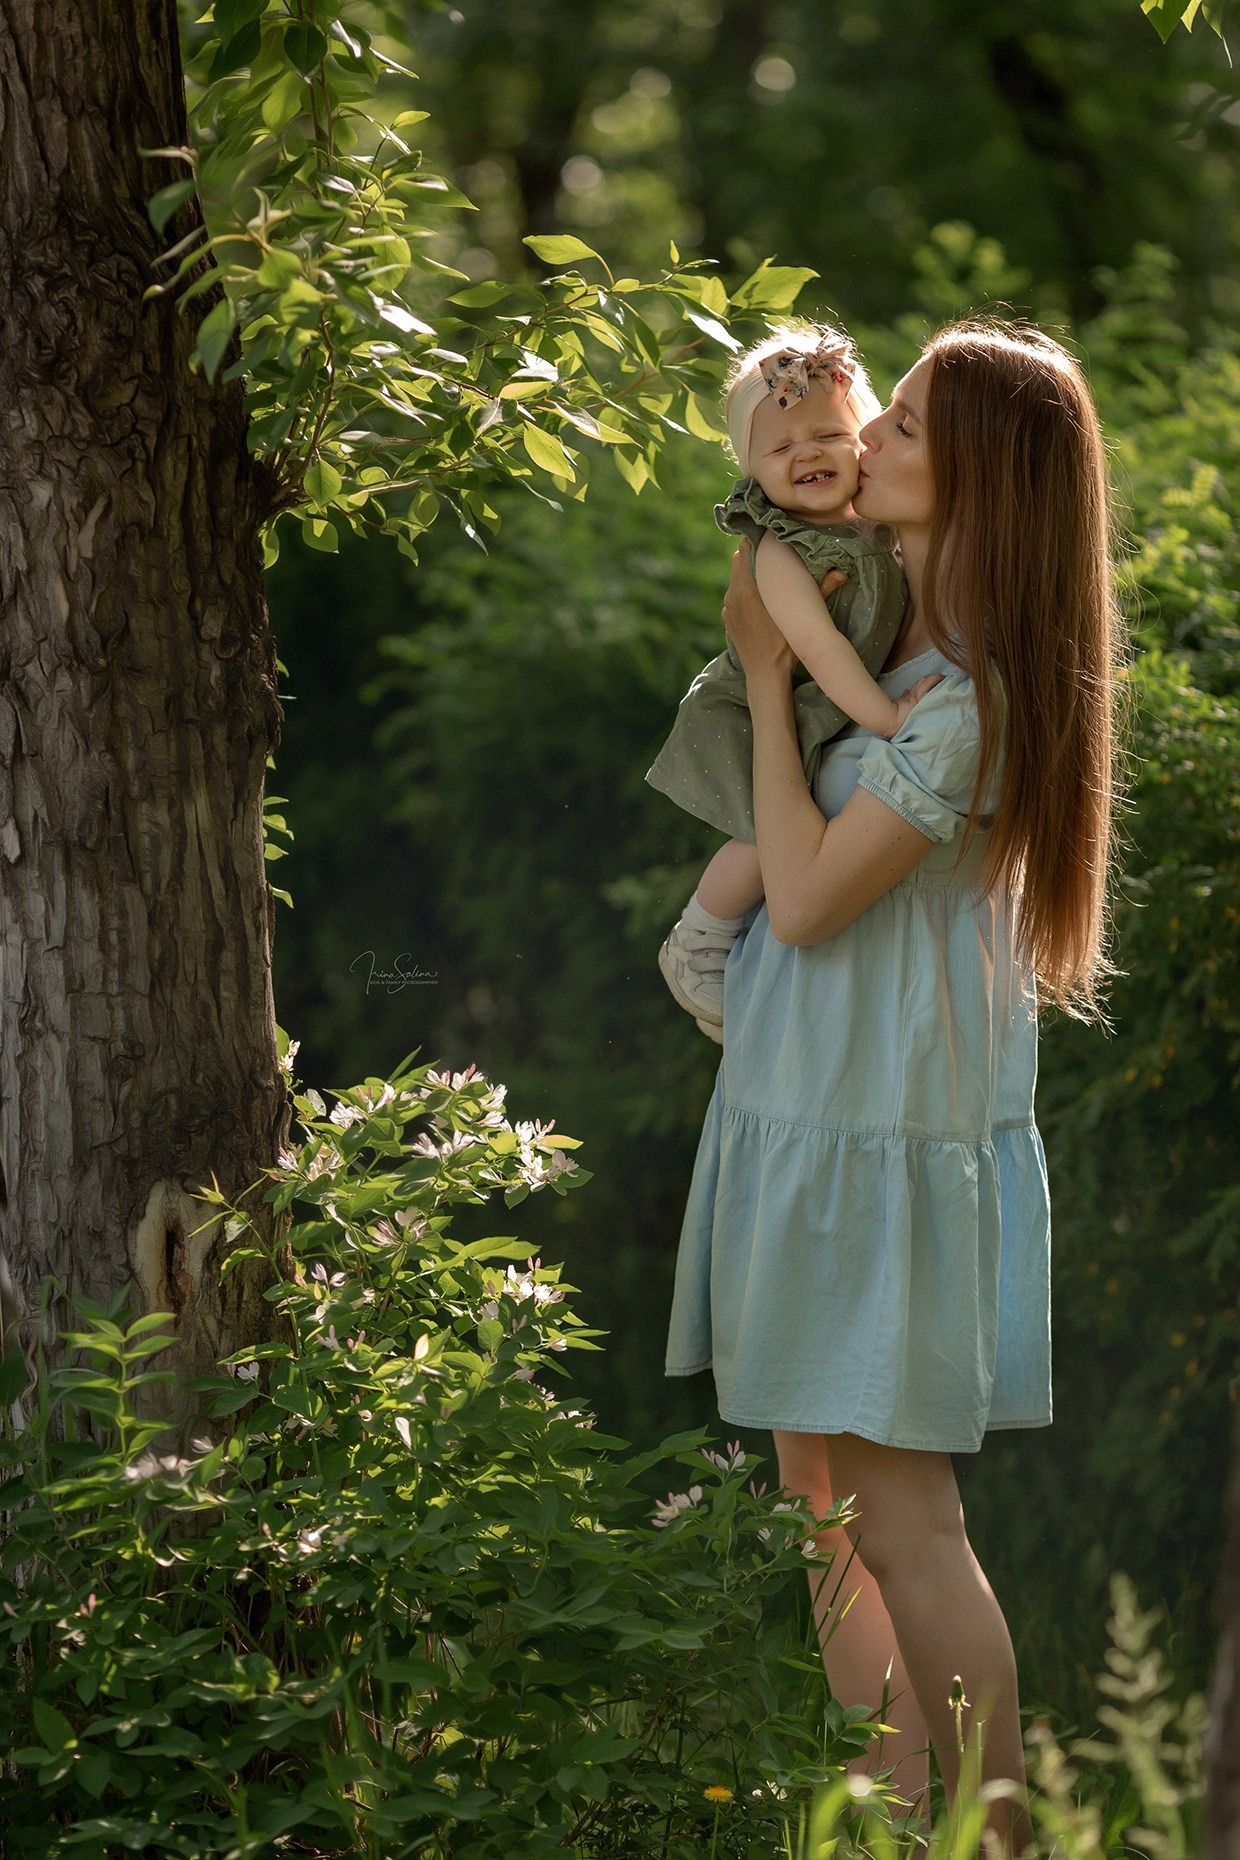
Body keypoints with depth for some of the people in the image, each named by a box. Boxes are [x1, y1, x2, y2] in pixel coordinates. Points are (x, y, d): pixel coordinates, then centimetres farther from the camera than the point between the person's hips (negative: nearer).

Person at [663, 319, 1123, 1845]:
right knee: (825, 1485, 16)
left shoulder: (968, 693, -21)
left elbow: (805, 896, -20)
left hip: (886, 1132, -10)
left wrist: (771, 680, -13)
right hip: (817, 1106, 10)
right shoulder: (903, 642, 8)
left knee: (900, 1513, -3)